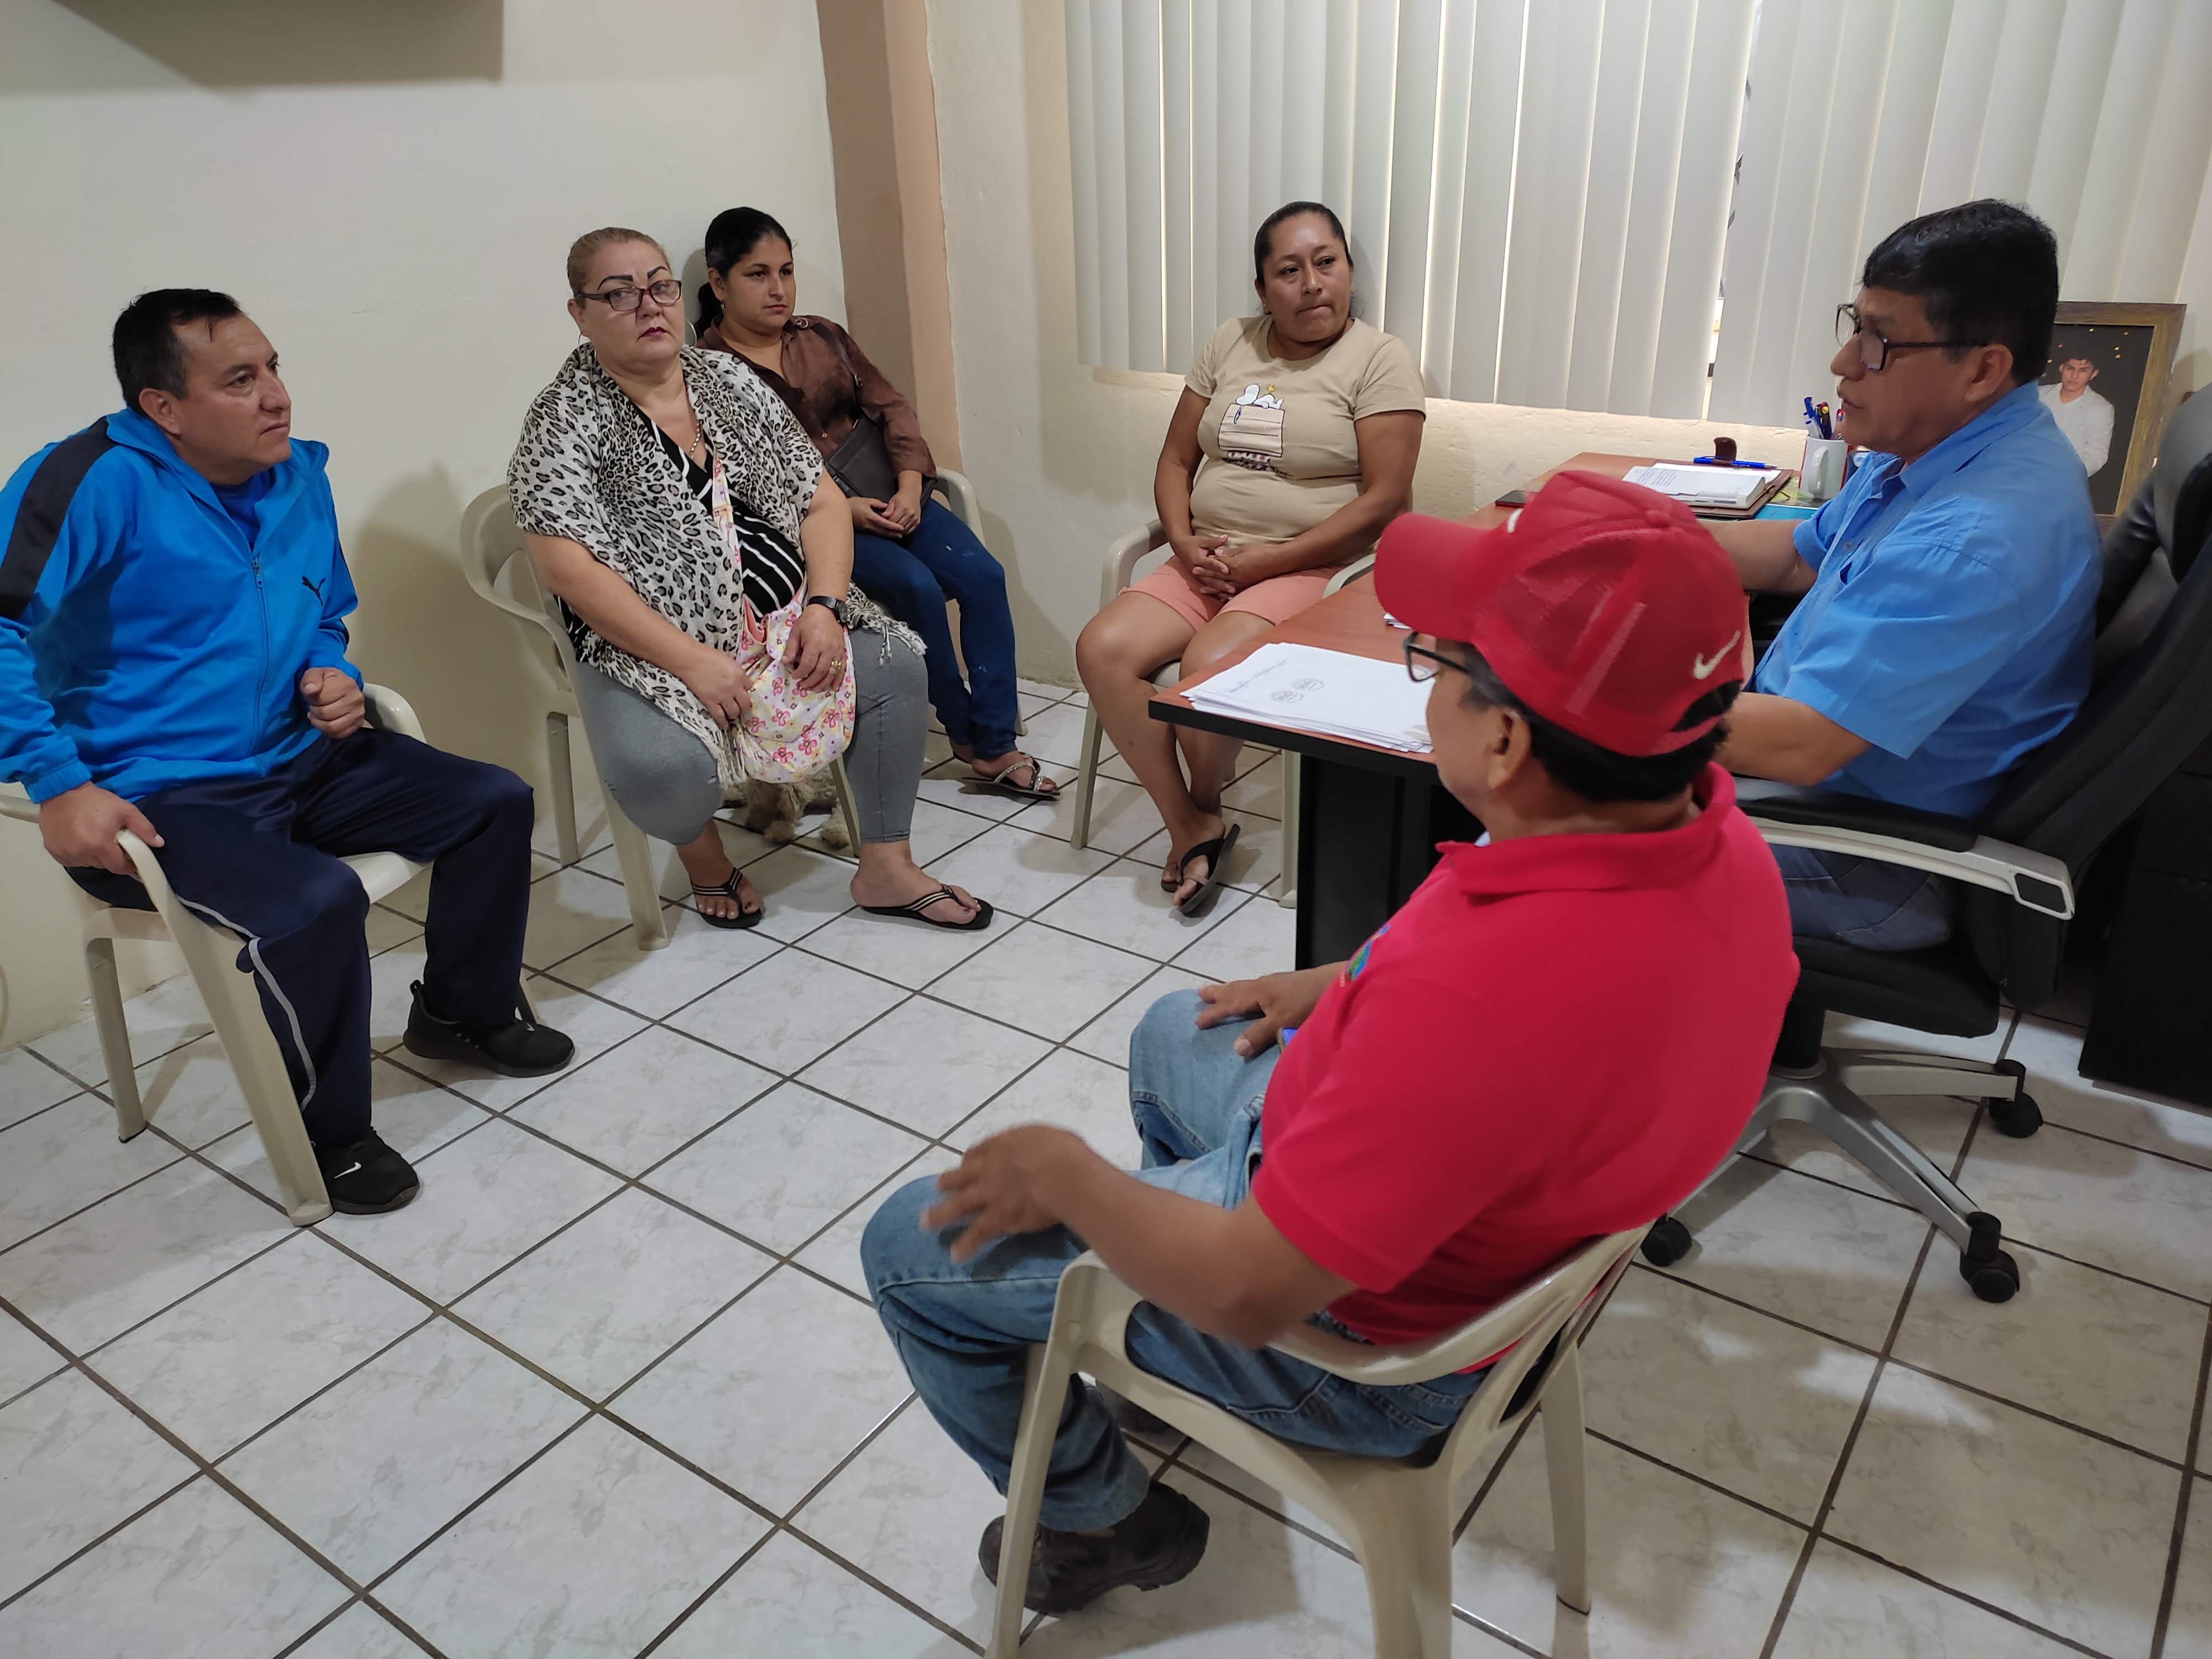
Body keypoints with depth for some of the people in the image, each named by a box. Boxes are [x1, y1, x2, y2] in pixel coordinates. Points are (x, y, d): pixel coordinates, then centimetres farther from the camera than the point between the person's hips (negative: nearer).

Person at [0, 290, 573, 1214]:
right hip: (158, 798, -8)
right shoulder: (100, 481, -17)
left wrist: (335, 679, 3)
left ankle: (463, 1013, 24)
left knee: (495, 802, 3)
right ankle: (329, 1134, -7)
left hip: (303, 761, 8)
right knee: (317, 902, -33)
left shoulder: (298, 474, 7)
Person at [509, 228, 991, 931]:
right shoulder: (564, 420, -6)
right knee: (661, 767, -32)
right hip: (653, 650, -5)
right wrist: (693, 662, -23)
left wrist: (824, 607, -10)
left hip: (784, 623, 5)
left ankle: (886, 868, 0)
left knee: (894, 662, -14)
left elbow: (822, 502, 8)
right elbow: (568, 566, -17)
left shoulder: (733, 381, 10)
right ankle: (701, 850, 6)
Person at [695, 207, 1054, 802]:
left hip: (882, 495, 6)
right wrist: (841, 508, -20)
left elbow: (890, 408, 9)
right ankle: (964, 731, -6)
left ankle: (995, 746, -12)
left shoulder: (823, 336, 15)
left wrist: (910, 488, -9)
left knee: (982, 575, -17)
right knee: (916, 586, -28)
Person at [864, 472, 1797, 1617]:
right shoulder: (1713, 829, -15)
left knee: (909, 1250, 4)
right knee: (1172, 1034, 31)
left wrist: (1061, 1174, -16)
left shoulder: (1472, 997, -44)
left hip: (1355, 1333, -8)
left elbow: (1248, 1294, -32)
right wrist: (1344, 988, 10)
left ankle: (1102, 1518, 27)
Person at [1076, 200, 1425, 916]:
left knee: (1208, 665, -31)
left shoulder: (1379, 359, -4)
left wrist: (1269, 560, -17)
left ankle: (1203, 807, 1)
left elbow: (1384, 500, -13)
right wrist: (1185, 543, -7)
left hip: (1312, 568, -5)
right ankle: (1192, 826, -8)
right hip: (1207, 562, 6)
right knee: (1102, 649, -18)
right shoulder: (1230, 344, 11)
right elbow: (1176, 460, 13)